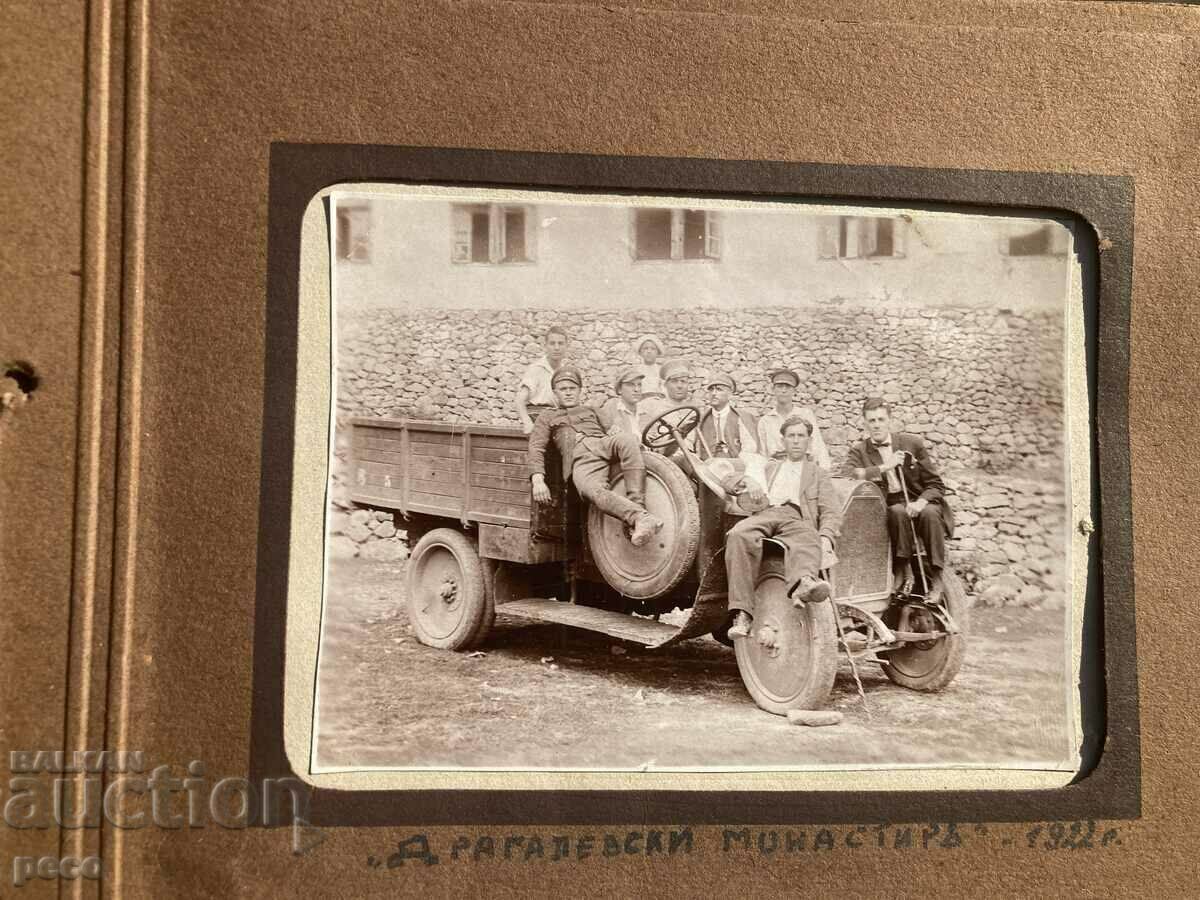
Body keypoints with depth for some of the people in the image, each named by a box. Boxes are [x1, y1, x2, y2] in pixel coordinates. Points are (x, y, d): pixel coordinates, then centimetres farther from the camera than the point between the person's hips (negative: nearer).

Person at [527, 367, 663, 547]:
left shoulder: (591, 411, 38)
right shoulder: (547, 417, 31)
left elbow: (611, 430, 25)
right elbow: (536, 448, 16)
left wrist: (636, 444, 1)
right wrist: (538, 480, -5)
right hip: (580, 457, -2)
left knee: (627, 439, -35)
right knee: (593, 491, -39)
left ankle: (636, 503, -42)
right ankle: (640, 517, -55)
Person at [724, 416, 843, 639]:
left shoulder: (818, 474, 31)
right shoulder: (769, 467, 36)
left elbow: (831, 512, 15)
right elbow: (731, 484, 24)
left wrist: (826, 537, -8)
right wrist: (748, 481, -2)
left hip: (797, 518, -1)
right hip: (764, 512, 1)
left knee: (807, 540, -40)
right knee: (739, 536, -35)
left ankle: (804, 583, -74)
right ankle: (742, 614, -43)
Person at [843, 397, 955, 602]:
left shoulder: (912, 443, 6)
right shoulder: (859, 451, 7)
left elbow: (935, 485, 4)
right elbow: (848, 476, -15)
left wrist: (921, 502, -17)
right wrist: (884, 467, -18)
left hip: (918, 503, 1)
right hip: (888, 508, 0)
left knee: (930, 513, -32)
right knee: (898, 512, -34)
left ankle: (936, 578, -23)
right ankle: (904, 570, -25)